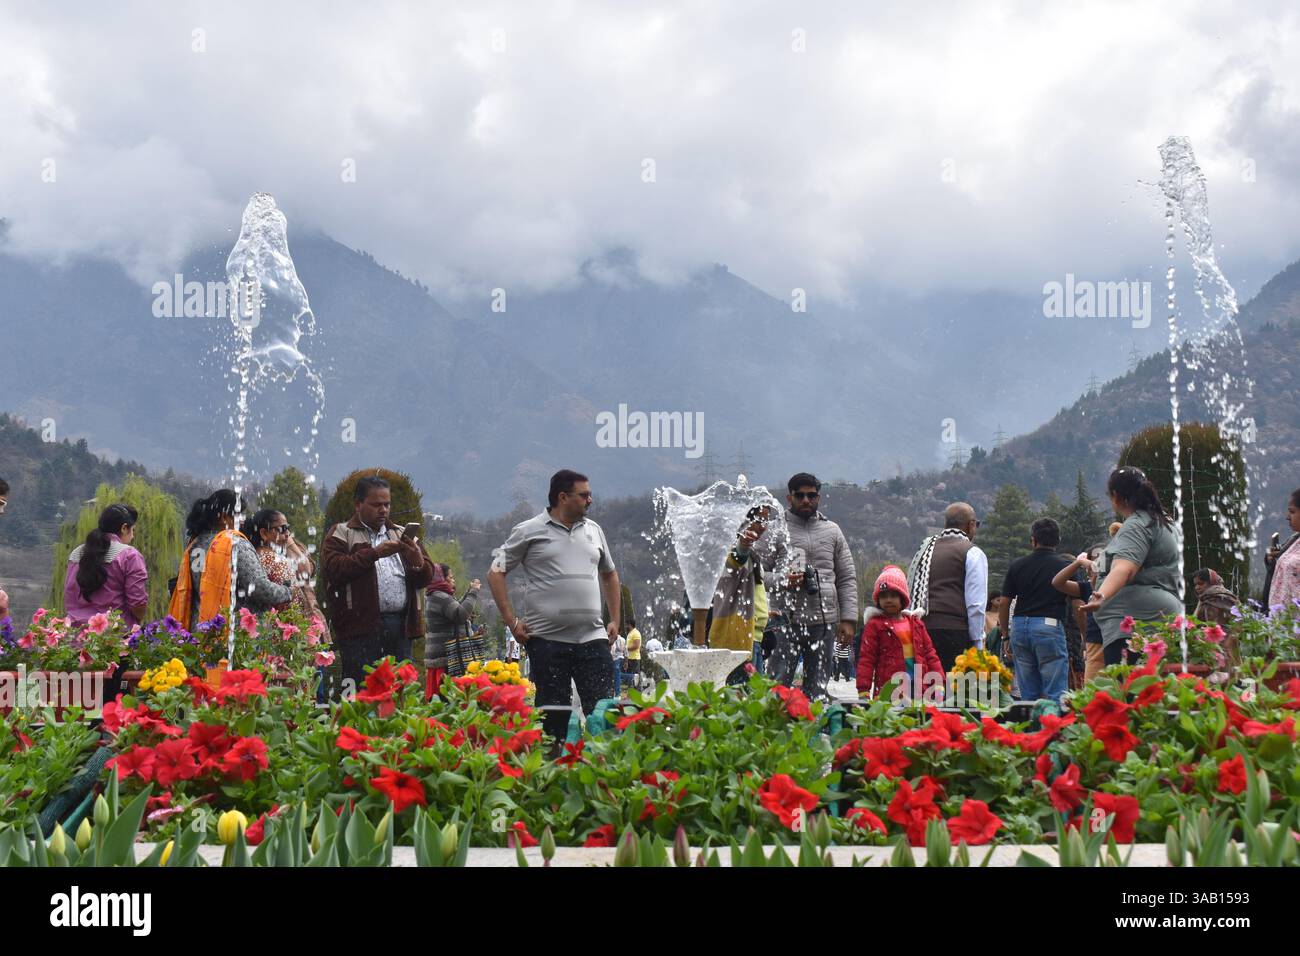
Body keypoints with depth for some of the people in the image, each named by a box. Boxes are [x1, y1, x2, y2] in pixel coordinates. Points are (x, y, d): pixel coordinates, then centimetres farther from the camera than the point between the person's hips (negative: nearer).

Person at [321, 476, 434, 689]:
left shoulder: (401, 535, 22)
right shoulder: (341, 534, 8)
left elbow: (426, 578, 17)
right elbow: (333, 569, -10)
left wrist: (418, 562, -6)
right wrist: (373, 554, -15)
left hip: (400, 625, 5)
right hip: (360, 625, -5)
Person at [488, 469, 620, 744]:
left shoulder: (593, 530, 15)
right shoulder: (530, 531, 0)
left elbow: (609, 575, 27)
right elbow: (496, 573, 2)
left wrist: (615, 621, 18)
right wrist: (512, 621, -4)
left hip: (592, 637, 4)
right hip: (547, 639, -3)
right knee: (553, 712, 1)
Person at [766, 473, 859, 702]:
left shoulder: (832, 531, 13)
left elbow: (847, 578, 13)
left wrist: (848, 618, 3)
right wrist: (781, 580, -16)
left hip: (824, 622, 3)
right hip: (786, 620, -3)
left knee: (817, 689, 7)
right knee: (777, 687, -8)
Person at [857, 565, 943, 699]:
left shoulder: (916, 623, 16)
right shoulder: (874, 625, 2)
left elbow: (929, 653, 16)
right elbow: (866, 659, -2)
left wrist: (938, 682, 8)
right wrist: (863, 690, -9)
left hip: (919, 687, 4)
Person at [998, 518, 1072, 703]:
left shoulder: (1017, 565, 7)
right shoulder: (1065, 566, -1)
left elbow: (1004, 604, 7)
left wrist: (1005, 633, 17)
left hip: (1020, 627, 4)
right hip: (1050, 626, -4)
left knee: (1028, 696, 11)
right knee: (1056, 695, -4)